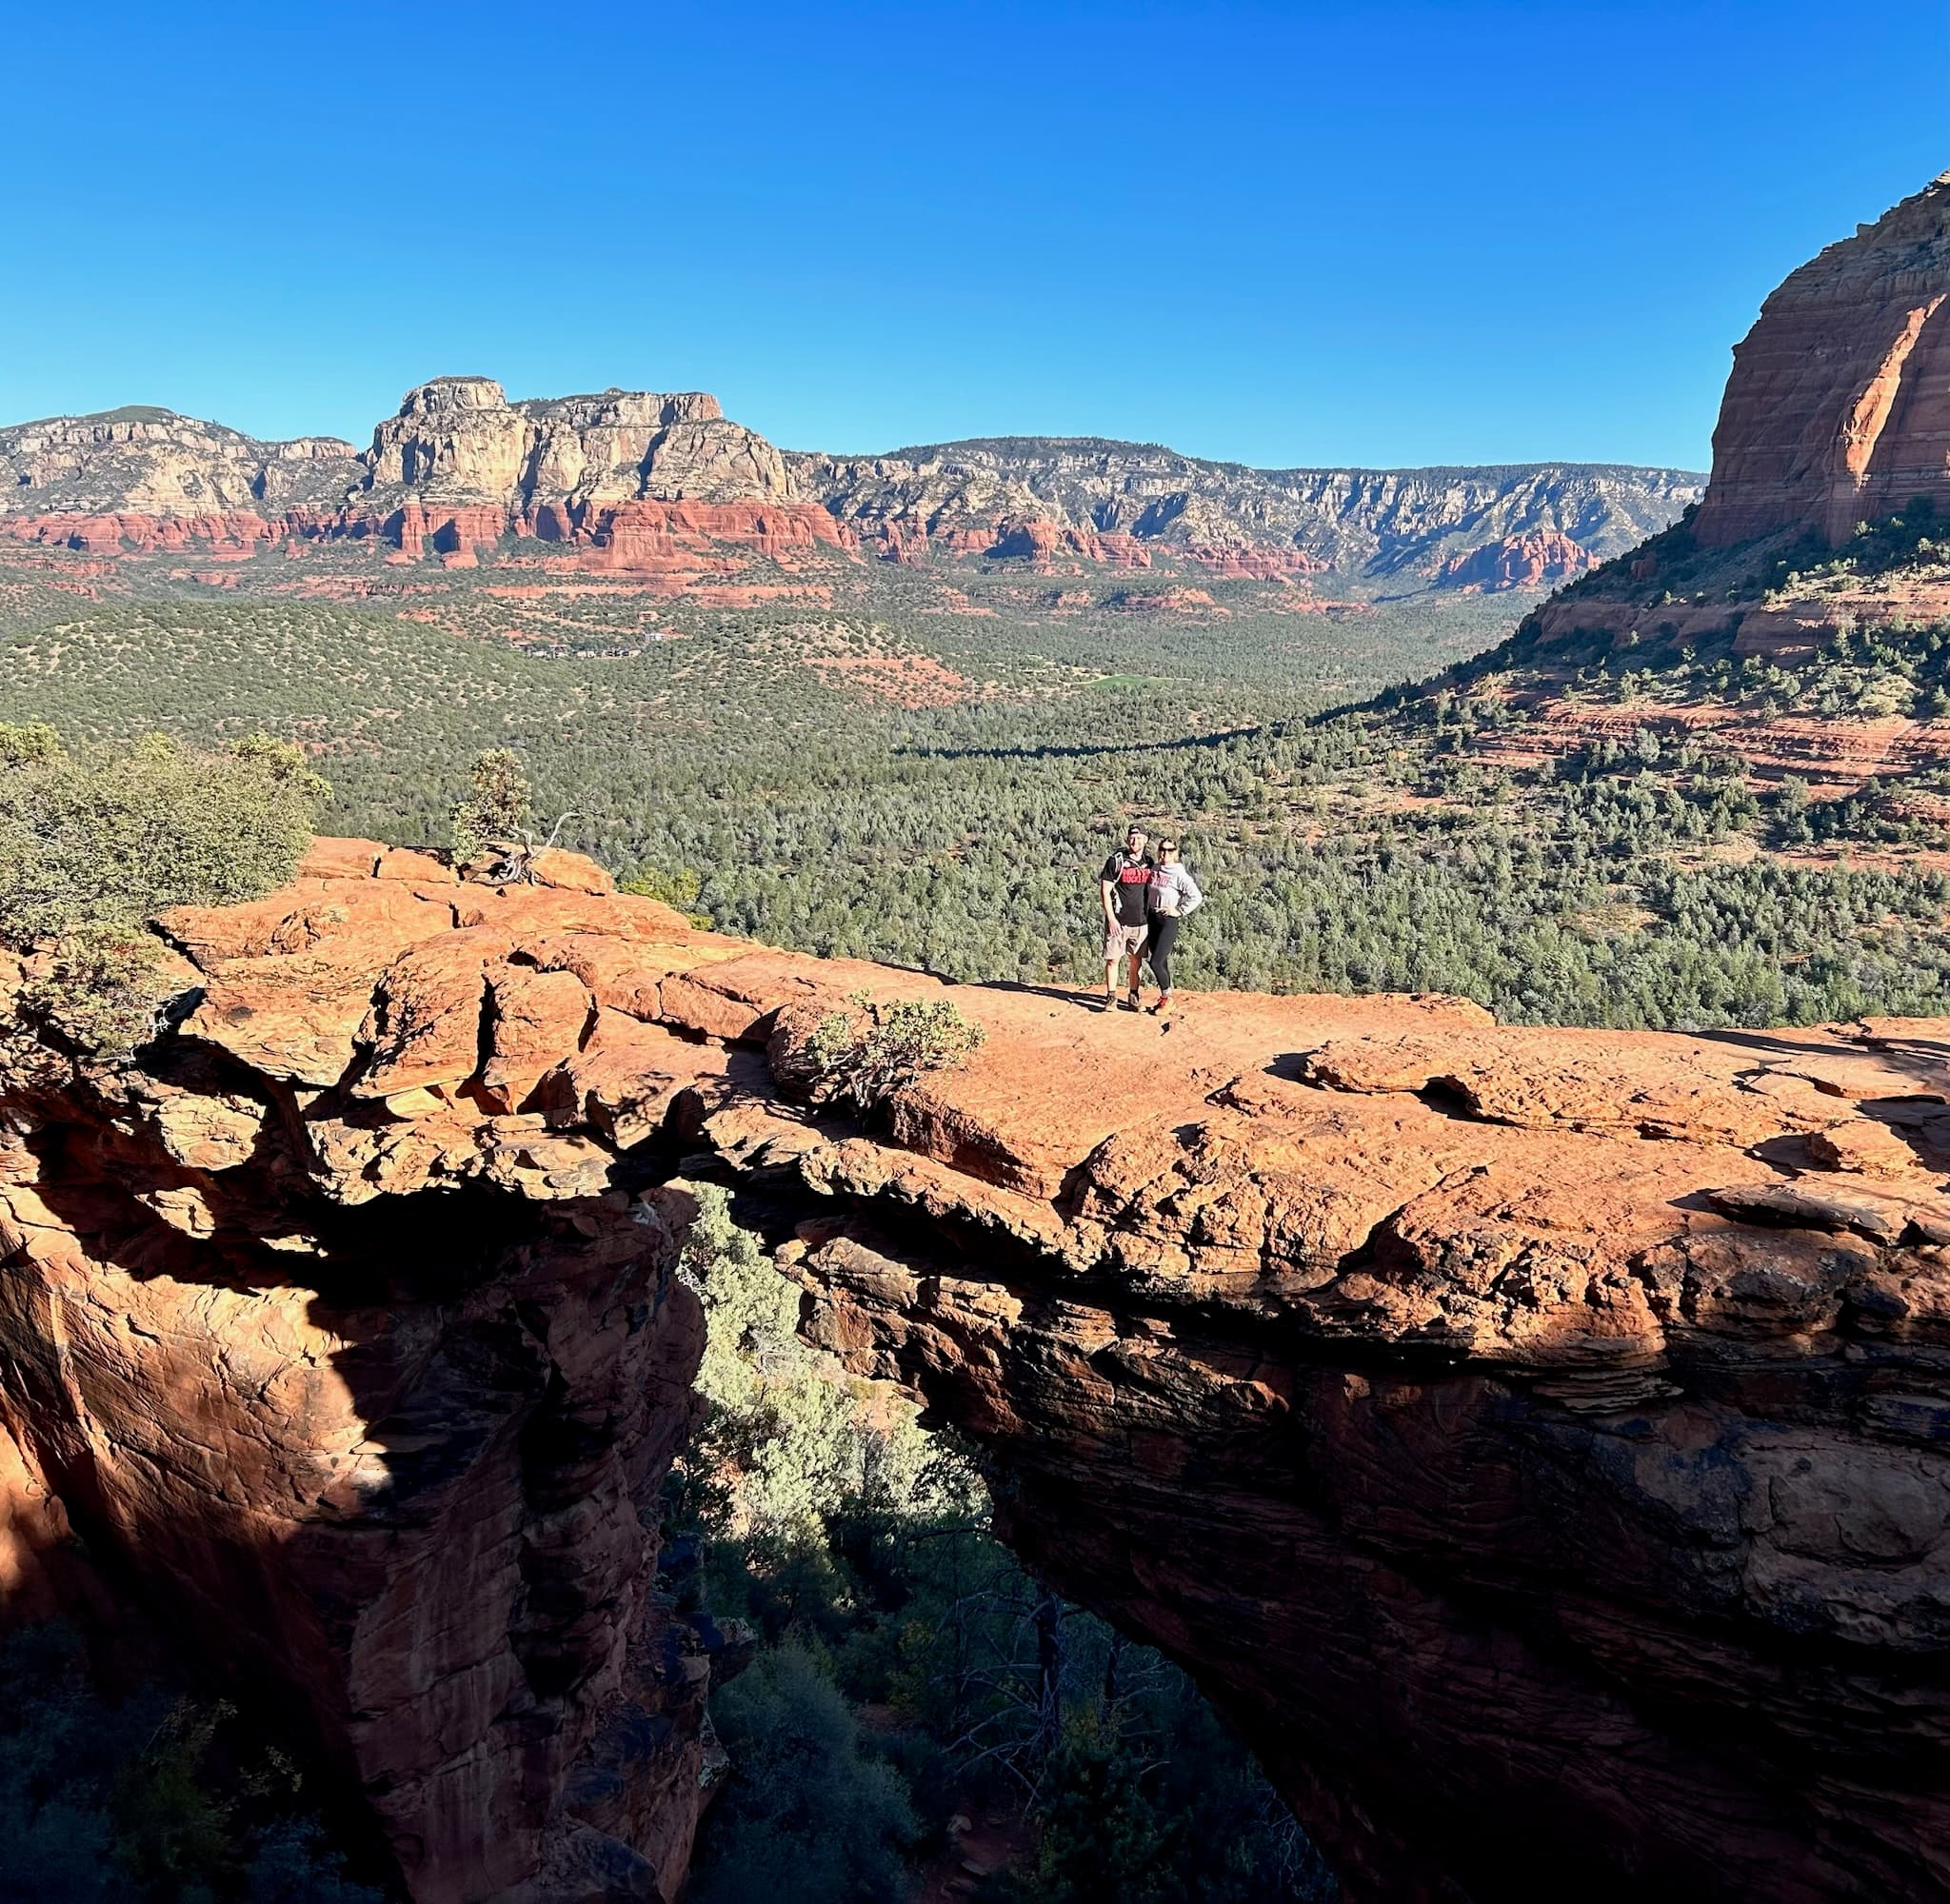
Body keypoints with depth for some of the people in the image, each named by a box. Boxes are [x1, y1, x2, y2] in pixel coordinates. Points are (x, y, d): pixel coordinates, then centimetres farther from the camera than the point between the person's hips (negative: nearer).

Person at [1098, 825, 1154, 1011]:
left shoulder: (1149, 863, 8)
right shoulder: (1116, 861, -5)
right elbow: (1105, 891, -6)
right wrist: (1111, 918, -12)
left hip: (1141, 922, 4)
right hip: (1118, 921, -4)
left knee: (1136, 960, 9)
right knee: (1113, 959, -1)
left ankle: (1133, 997, 18)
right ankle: (1111, 997, 9)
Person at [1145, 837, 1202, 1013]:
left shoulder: (1179, 874, -12)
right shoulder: (1154, 870, 7)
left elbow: (1196, 897, -18)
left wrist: (1180, 911, -14)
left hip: (1169, 921, -6)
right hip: (1152, 919, 6)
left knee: (1156, 963, -11)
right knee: (1161, 963, 12)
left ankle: (1167, 997, 6)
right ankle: (1164, 997, 23)